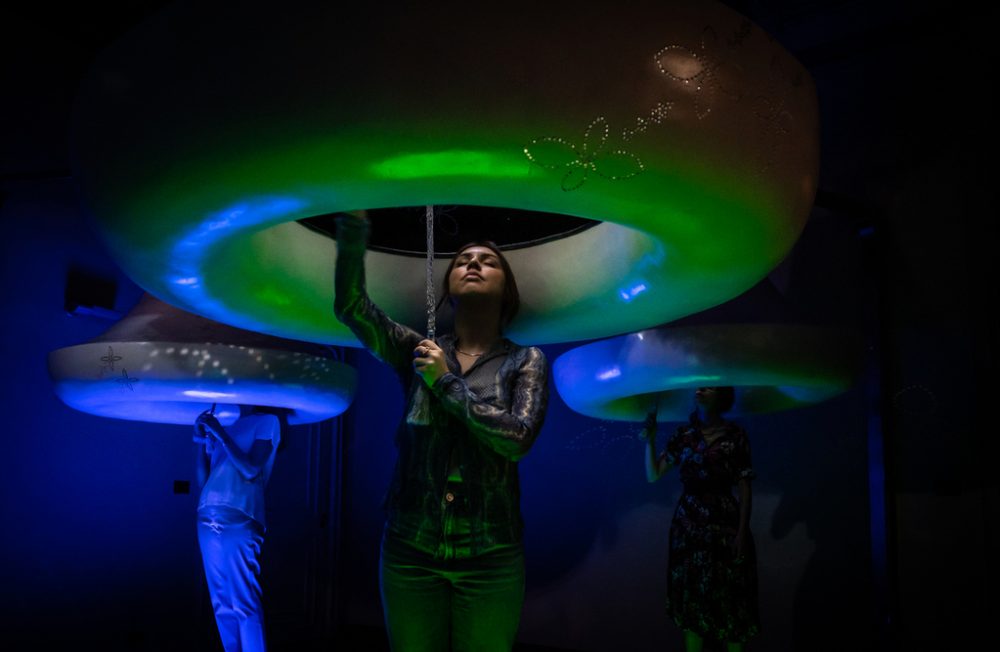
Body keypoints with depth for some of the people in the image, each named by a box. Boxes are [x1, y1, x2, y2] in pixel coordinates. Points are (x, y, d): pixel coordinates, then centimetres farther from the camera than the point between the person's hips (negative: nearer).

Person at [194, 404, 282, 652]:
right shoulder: (225, 426, 21)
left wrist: (221, 434, -8)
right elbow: (203, 480, 19)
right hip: (208, 521, 7)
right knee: (222, 604, 7)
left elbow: (250, 470, -9)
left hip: (239, 521, -7)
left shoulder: (267, 421, 3)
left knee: (244, 604, -10)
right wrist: (202, 441, 9)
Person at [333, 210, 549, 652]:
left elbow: (517, 439, -14)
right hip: (409, 548, 2)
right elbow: (349, 305, -10)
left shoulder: (525, 361, 2)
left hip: (489, 556, -1)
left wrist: (446, 382, -11)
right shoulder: (419, 350, 5)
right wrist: (354, 219, -20)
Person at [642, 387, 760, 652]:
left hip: (724, 524, -3)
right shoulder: (684, 435, 6)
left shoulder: (735, 435, -2)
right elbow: (653, 475, 4)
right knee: (690, 598, 7)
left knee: (728, 600, -1)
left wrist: (742, 532, -10)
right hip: (687, 525, 3)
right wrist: (650, 439, -8)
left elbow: (744, 487, -3)